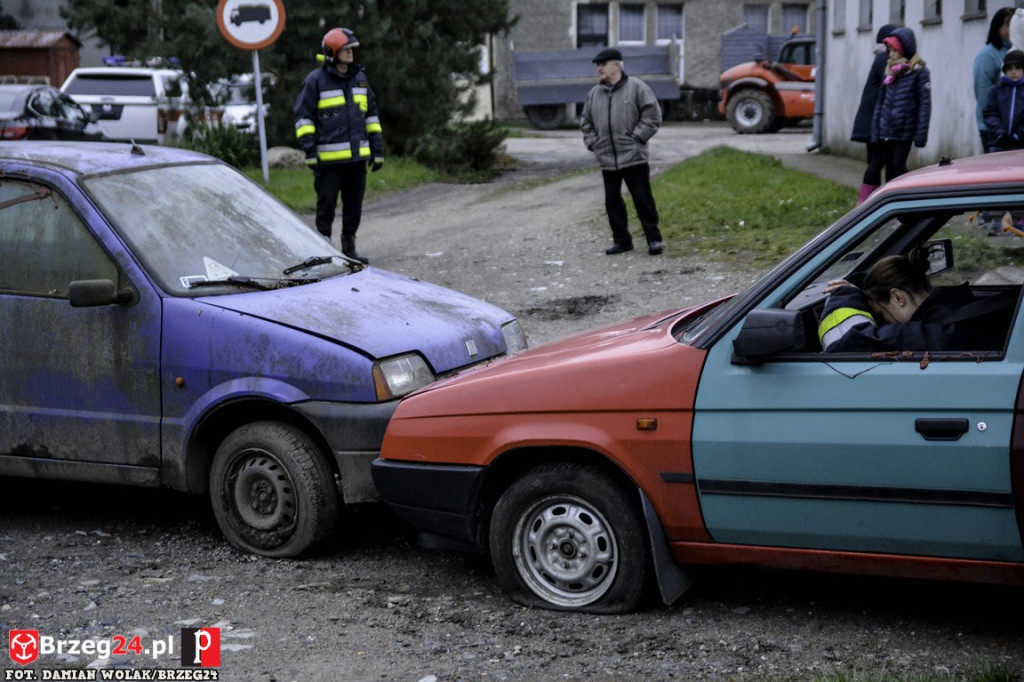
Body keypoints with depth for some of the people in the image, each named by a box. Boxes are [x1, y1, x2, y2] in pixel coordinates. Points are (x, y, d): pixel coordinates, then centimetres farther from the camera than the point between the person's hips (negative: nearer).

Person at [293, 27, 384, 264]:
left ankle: (349, 248, 22)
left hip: (357, 156, 5)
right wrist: (310, 152, -12)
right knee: (326, 206, 0)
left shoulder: (360, 78, 13)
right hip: (328, 159, -5)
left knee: (354, 206, 10)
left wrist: (377, 149, 13)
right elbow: (303, 116, -5)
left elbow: (371, 115, 19)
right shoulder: (316, 80, -4)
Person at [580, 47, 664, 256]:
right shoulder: (594, 93, 11)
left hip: (634, 157, -5)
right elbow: (586, 122, 22)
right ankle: (622, 240, 18)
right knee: (612, 202, 8)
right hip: (607, 160, 5)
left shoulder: (636, 87, -3)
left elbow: (652, 115, -5)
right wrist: (593, 143, 9)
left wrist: (637, 137, -11)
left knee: (643, 199, -3)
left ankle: (654, 239, 5)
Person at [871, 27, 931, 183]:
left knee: (898, 167, -7)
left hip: (904, 132, -6)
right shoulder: (889, 70, 11)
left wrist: (921, 134, -14)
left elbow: (925, 104, -9)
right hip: (885, 132, 6)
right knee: (889, 169, 10)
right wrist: (875, 129, 10)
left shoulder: (919, 72, -6)